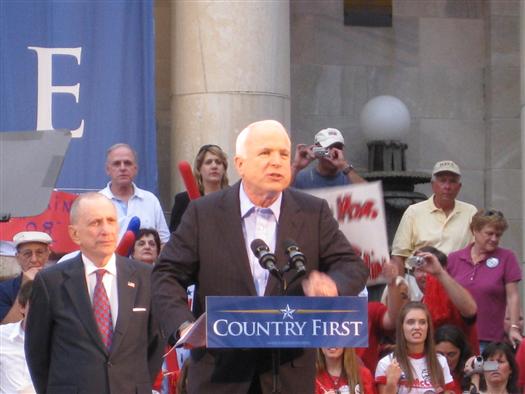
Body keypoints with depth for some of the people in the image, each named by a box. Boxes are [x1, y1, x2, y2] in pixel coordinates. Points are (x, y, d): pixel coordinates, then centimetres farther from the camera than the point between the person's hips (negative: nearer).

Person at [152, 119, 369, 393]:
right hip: (220, 370, -1)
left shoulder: (314, 213, 5)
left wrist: (332, 286, -23)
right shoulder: (203, 214, 2)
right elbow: (167, 275, 2)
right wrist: (183, 325, -17)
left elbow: (353, 266, 2)